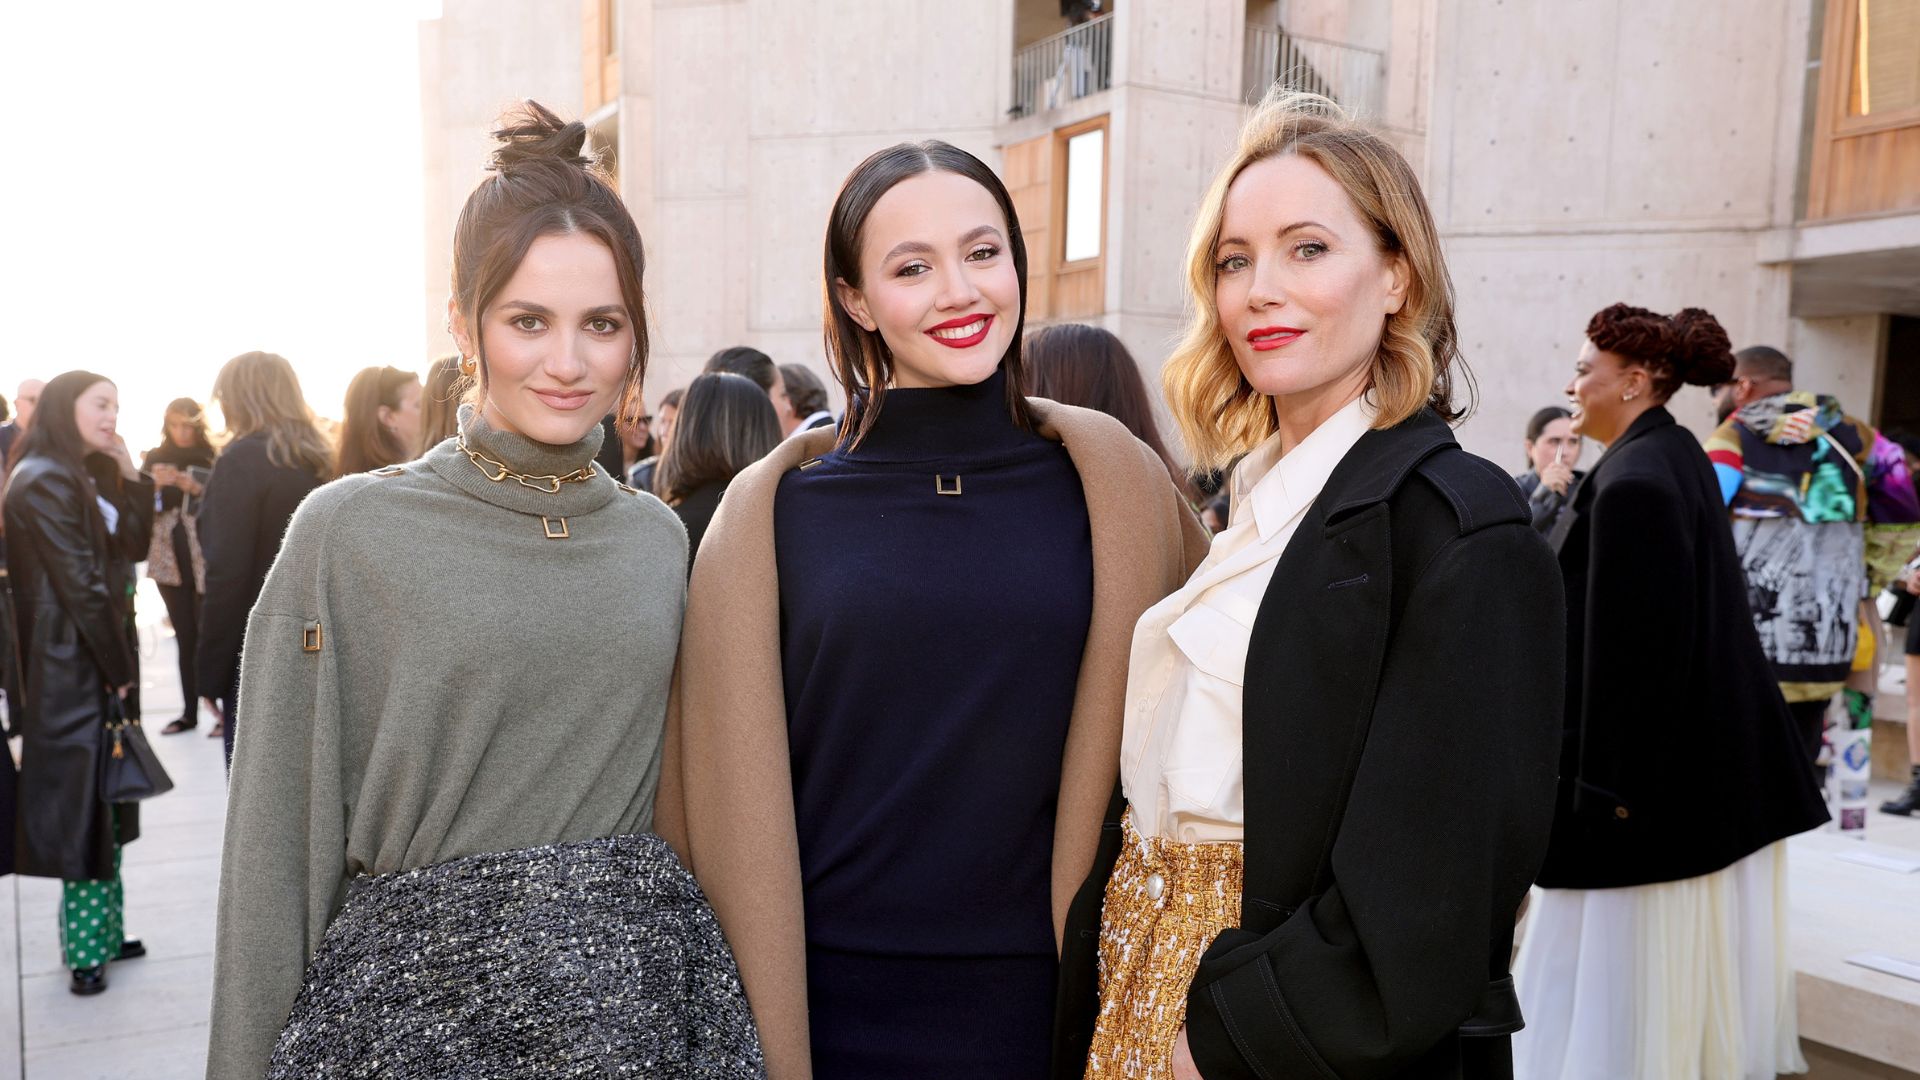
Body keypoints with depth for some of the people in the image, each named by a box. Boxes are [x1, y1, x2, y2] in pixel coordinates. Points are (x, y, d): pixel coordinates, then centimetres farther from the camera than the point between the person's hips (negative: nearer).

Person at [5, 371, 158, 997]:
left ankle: (101, 933, 22)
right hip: (73, 671, -9)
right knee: (85, 806, -2)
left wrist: (128, 473, 3)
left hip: (99, 664, 9)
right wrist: (119, 670, -12)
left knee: (101, 807, 13)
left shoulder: (75, 479, 14)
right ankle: (88, 950, 7)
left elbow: (125, 545, 14)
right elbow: (80, 585, -17)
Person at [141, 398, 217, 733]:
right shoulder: (155, 457, 8)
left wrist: (196, 489, -22)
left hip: (206, 559, -4)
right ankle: (189, 712, 15)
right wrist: (154, 485, -14)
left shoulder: (213, 458, -3)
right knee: (185, 638, 9)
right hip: (169, 559, 4)